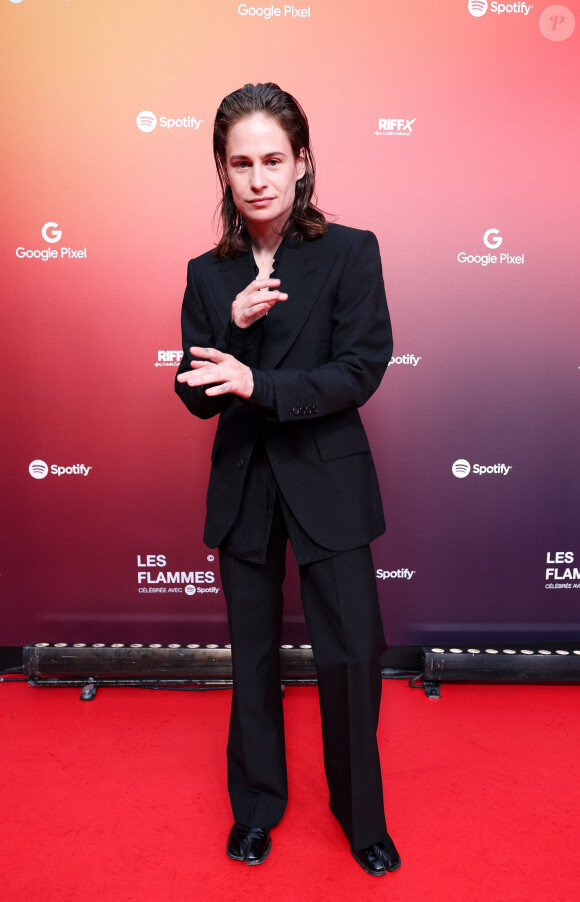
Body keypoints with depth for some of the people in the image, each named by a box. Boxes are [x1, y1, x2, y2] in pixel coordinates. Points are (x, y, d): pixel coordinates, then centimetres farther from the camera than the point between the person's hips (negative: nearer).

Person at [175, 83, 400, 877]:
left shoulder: (351, 252, -5)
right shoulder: (208, 274, 4)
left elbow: (361, 371, -13)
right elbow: (197, 395, 1)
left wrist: (258, 384, -20)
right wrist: (235, 325, -16)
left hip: (328, 483, -2)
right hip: (244, 487, 3)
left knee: (352, 652, 4)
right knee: (253, 654, 16)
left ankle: (361, 812, 33)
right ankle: (257, 803, 40)